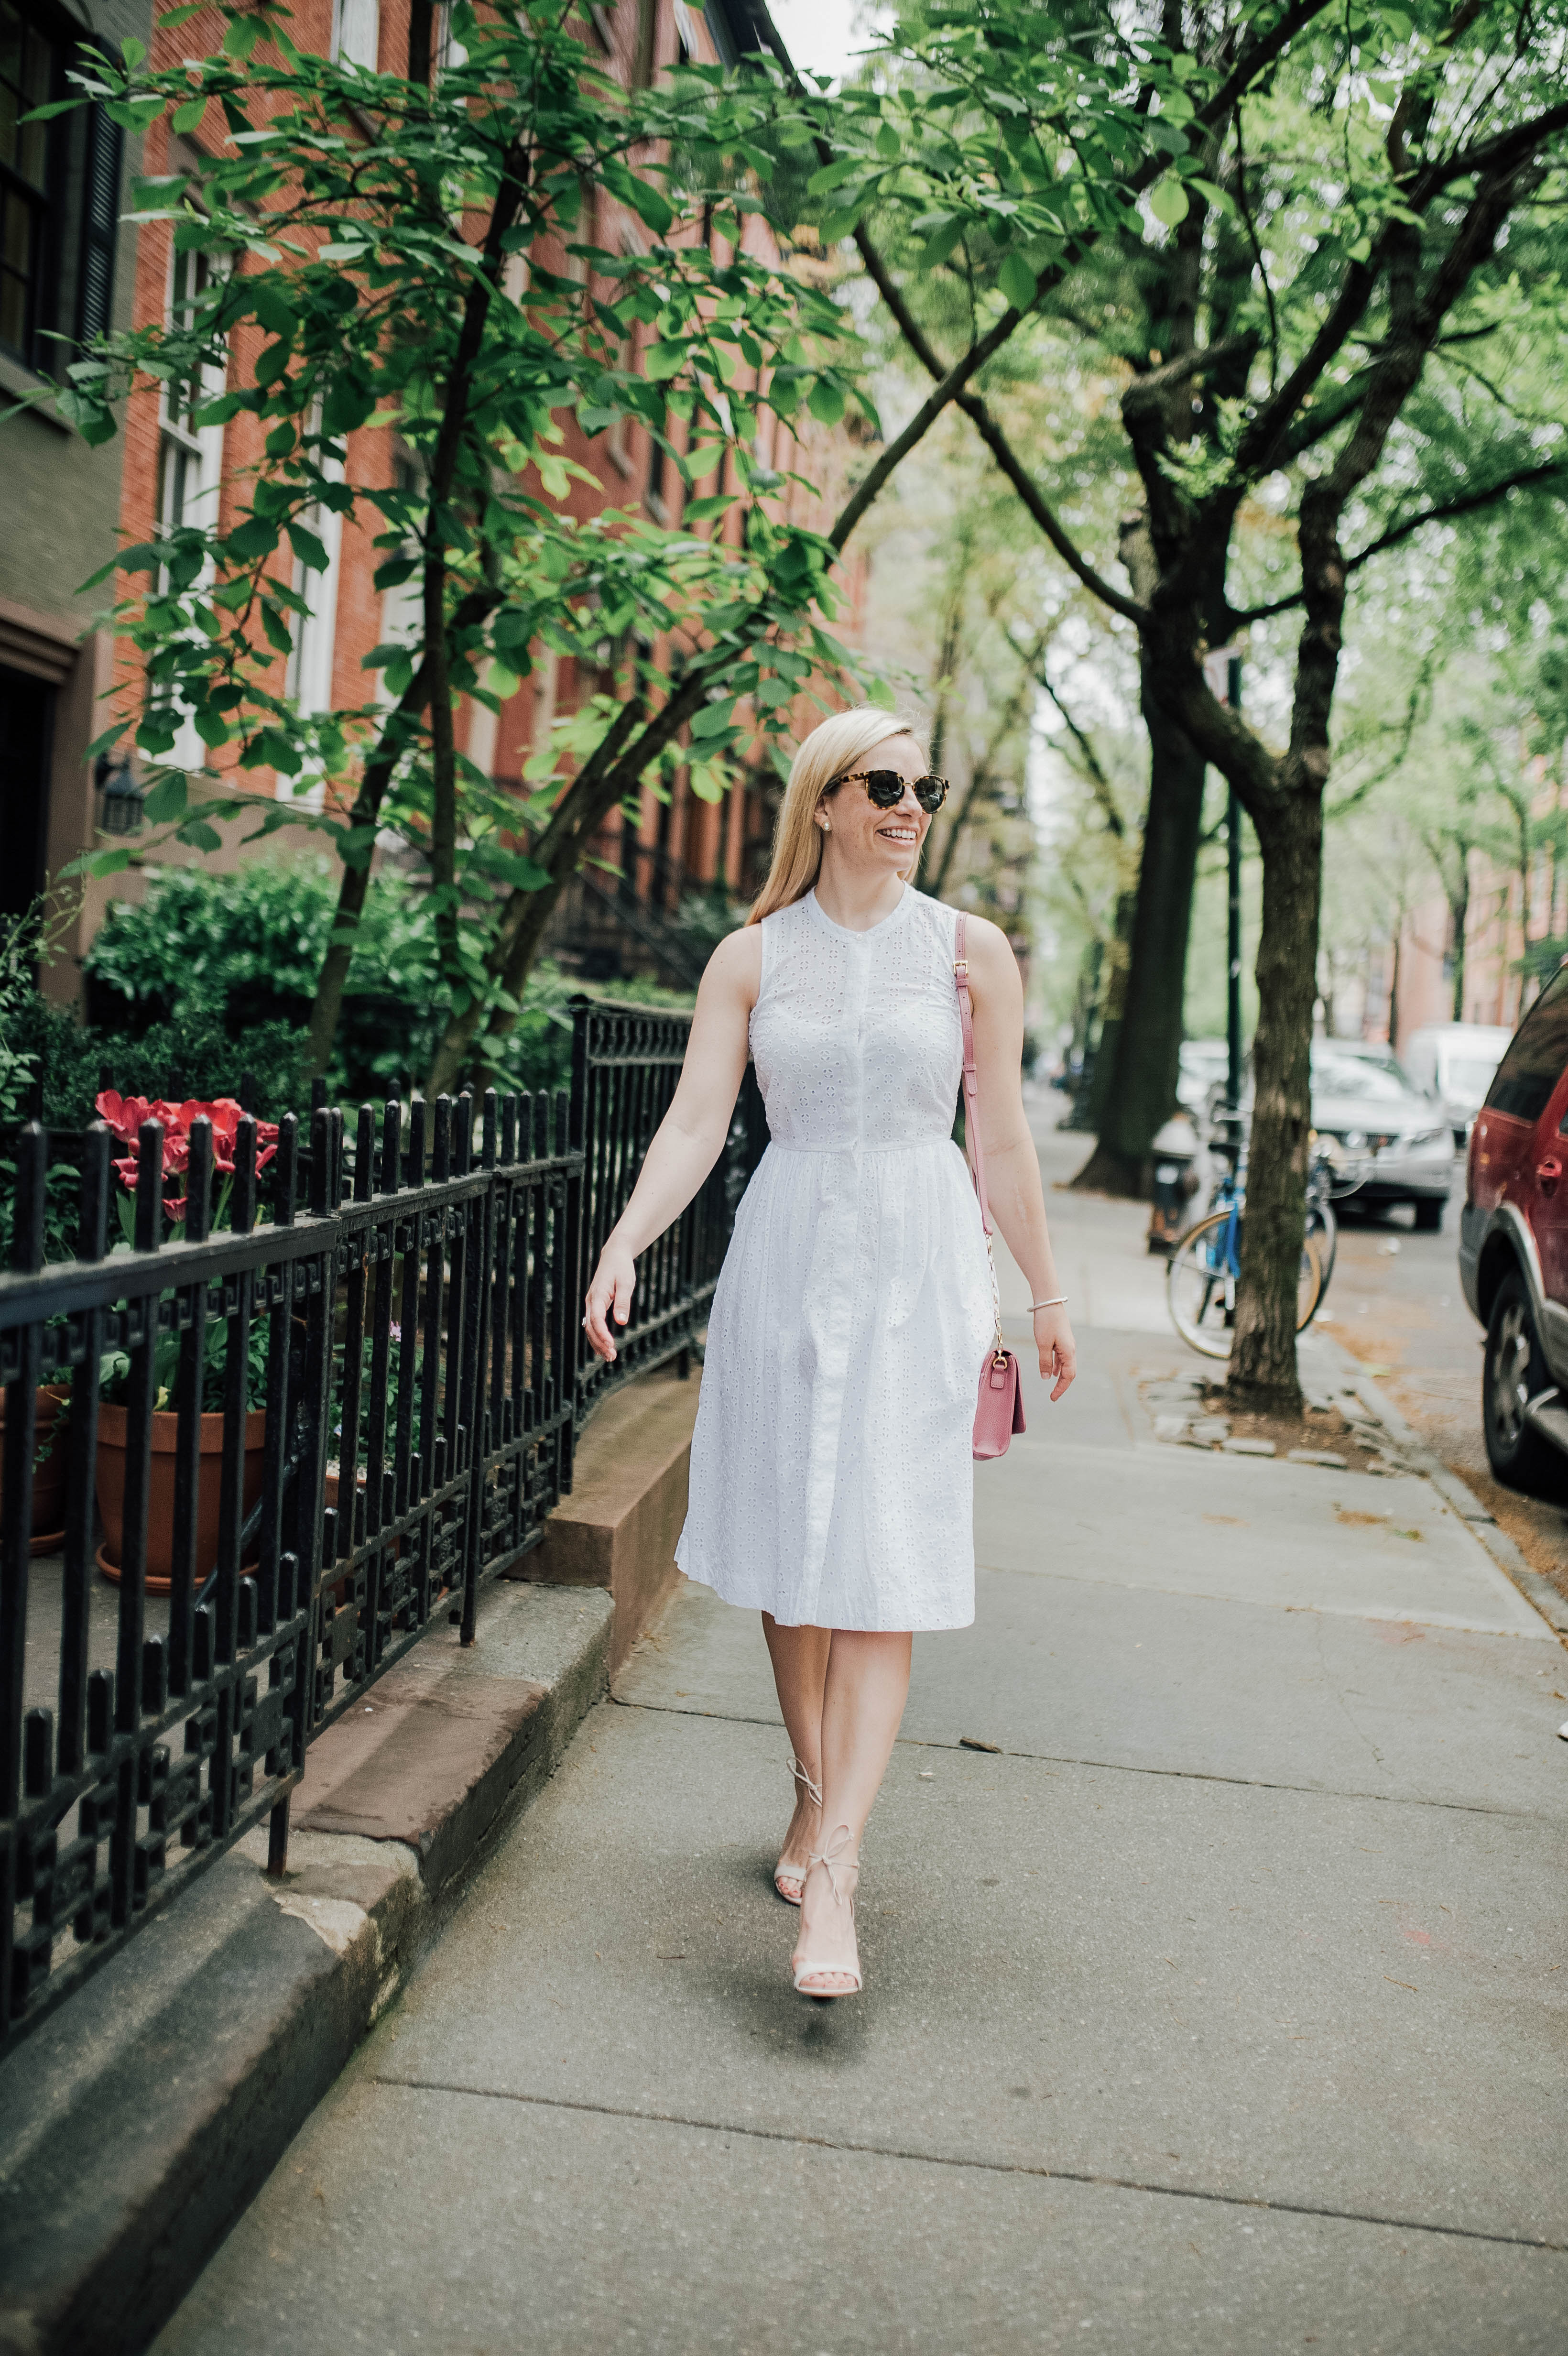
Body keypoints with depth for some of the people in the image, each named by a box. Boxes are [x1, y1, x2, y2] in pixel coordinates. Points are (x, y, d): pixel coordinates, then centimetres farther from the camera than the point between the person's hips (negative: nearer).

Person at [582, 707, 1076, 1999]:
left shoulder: (971, 952, 4)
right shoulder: (751, 958, 5)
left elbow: (1004, 1139, 8)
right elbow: (694, 1124, -2)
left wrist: (1048, 1295, 11)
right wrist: (626, 1243, -17)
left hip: (919, 1263, -1)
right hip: (786, 1257, 1)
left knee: (881, 1569, -8)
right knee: (788, 1553, 7)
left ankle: (835, 1867, -8)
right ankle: (816, 1797, 28)